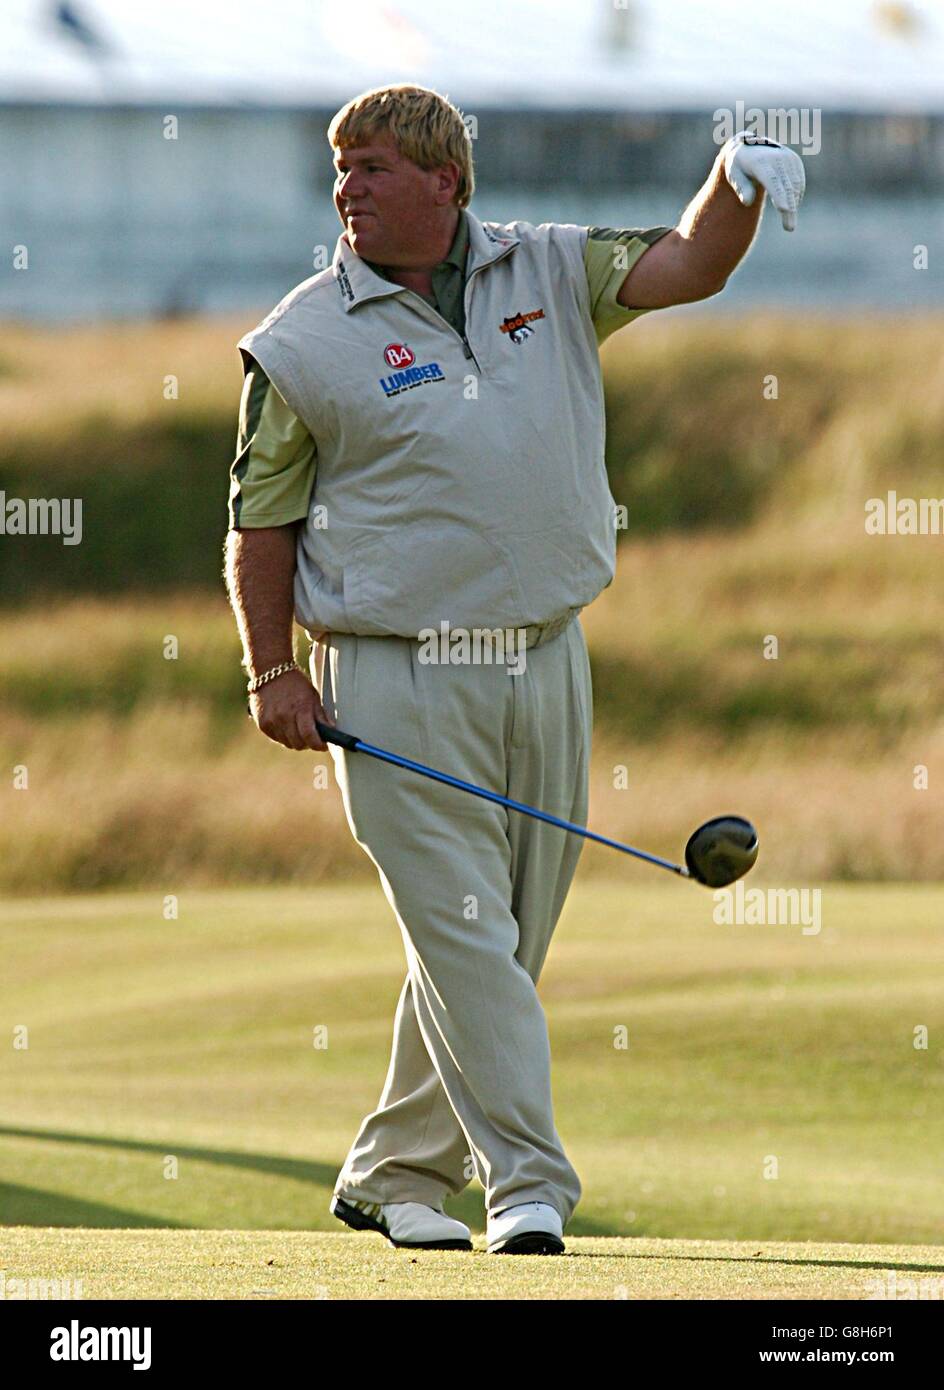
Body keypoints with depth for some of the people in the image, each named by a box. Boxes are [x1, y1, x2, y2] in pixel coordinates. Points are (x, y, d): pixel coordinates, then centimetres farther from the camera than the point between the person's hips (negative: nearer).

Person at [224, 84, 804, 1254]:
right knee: (462, 933, -10)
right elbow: (261, 513, 1)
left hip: (547, 664, 4)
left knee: (503, 938, 8)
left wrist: (737, 186, -20)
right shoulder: (306, 340, -1)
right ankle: (528, 1187, -9)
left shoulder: (551, 274, 8)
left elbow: (685, 268, 2)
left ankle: (392, 1177, 21)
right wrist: (272, 672, -6)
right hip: (397, 684, -4)